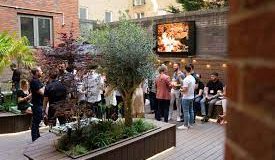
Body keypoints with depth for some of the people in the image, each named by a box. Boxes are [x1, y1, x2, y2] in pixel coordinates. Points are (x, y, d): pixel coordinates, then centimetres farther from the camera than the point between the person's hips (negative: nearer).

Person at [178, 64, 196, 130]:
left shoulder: (186, 79, -21)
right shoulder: (193, 78, 6)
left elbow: (184, 90, -24)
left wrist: (181, 90, -2)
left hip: (186, 98, -9)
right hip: (191, 97, 9)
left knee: (186, 112, -2)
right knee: (191, 111, 14)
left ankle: (185, 125, 4)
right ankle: (190, 123, 23)